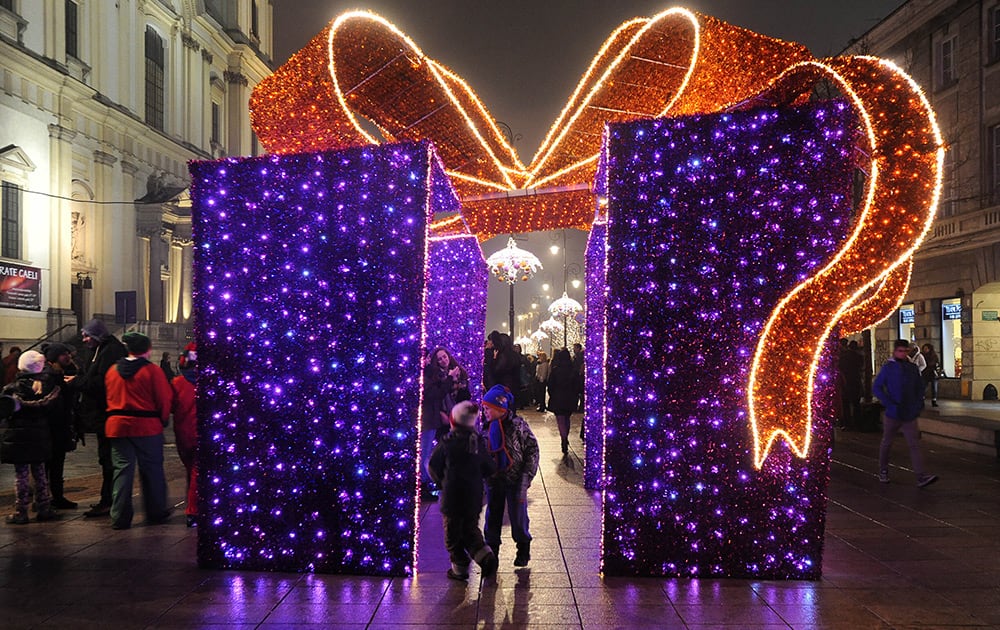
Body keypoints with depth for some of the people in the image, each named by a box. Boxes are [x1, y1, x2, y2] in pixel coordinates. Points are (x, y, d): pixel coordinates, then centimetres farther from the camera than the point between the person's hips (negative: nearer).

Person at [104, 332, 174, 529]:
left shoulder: (112, 371, 7)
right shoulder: (152, 371, -9)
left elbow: (110, 398, 15)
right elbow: (165, 399, -7)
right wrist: (163, 420, 8)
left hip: (117, 425, 4)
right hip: (147, 426, -4)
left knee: (122, 469, 6)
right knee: (152, 469, 8)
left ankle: (120, 517, 4)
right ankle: (156, 513, 17)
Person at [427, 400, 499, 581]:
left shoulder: (447, 443, -16)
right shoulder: (479, 441, -3)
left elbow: (433, 467, -6)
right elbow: (491, 469, 4)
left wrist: (442, 481, 13)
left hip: (452, 498, -4)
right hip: (474, 497, 4)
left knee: (453, 534, 11)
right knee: (471, 530, 20)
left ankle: (460, 567, 16)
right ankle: (485, 555, 2)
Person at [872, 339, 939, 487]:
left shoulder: (913, 367, 5)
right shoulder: (888, 367, -4)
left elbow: (920, 387, 17)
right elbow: (876, 388, -6)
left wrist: (918, 404, 3)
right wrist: (890, 404, -14)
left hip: (909, 415, 2)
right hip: (892, 414, -2)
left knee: (915, 444, -7)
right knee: (886, 443, 12)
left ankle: (921, 476, -14)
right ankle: (883, 471, 29)